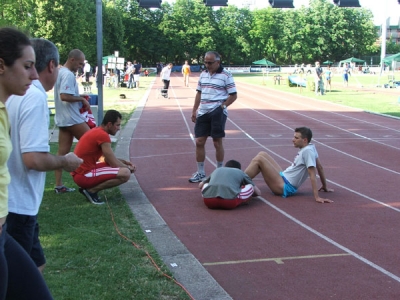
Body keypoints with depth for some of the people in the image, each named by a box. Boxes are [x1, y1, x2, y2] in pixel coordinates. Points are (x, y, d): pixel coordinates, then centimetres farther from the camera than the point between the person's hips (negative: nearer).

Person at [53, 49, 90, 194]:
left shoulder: (61, 72, 16)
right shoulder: (68, 74, -17)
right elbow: (65, 96, -27)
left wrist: (79, 96, 12)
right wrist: (82, 99, -15)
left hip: (63, 119, 10)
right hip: (72, 119, -10)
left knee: (62, 151, 7)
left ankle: (59, 185, 8)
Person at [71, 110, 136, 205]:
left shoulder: (97, 131, 13)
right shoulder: (102, 135, -17)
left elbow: (109, 158, 24)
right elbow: (114, 163, -14)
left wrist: (124, 162, 13)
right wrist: (129, 168, 4)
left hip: (80, 171, 10)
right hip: (84, 176, -10)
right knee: (126, 173, -20)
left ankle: (88, 187, 12)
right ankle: (91, 190, -8)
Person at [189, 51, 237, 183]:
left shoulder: (226, 75, -6)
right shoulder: (203, 74, 11)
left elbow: (233, 95, -5)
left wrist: (222, 106, -15)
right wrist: (194, 110, 12)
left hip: (217, 113, -5)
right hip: (203, 113, 5)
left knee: (217, 142, 2)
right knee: (199, 141, 4)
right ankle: (200, 173, 15)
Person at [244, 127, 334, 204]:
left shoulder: (308, 151, -20)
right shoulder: (310, 147, 6)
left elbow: (313, 174, -25)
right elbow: (320, 167, 13)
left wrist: (317, 197, -27)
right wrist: (325, 187, 23)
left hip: (285, 187, -10)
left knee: (258, 159, -17)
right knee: (262, 154, 9)